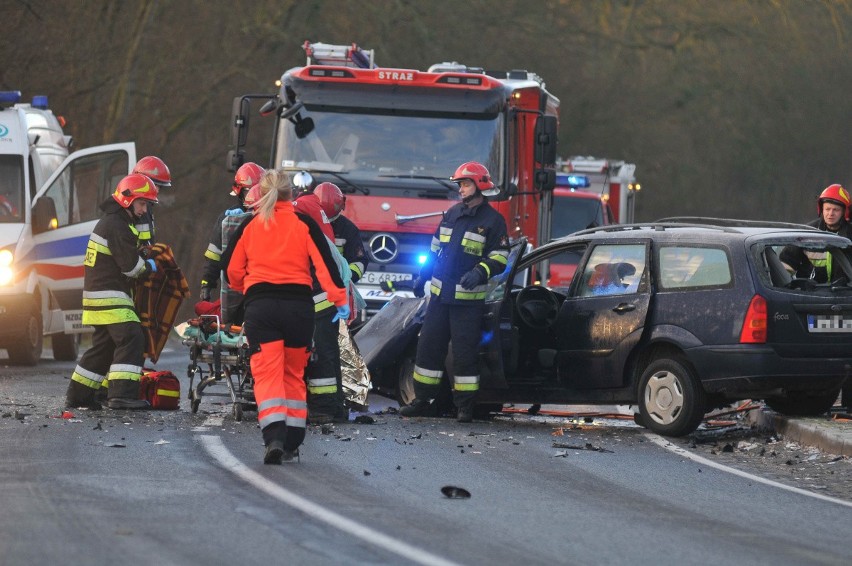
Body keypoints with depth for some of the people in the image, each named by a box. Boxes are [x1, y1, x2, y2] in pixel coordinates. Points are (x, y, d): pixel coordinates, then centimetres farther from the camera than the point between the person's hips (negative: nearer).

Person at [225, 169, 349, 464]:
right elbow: (325, 263, -4)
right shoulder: (304, 224, 3)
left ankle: (274, 437, -24)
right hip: (299, 304, 1)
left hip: (260, 306, -1)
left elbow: (233, 271, 11)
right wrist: (340, 299, -1)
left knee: (267, 374, -4)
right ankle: (292, 443, 16)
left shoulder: (249, 226, 6)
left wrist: (246, 290, 31)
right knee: (294, 374, 15)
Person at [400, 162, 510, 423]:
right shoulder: (452, 214, 13)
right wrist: (423, 277, 19)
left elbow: (499, 257, -8)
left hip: (468, 299, -6)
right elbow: (436, 249, 22)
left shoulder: (492, 220, -4)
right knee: (428, 346, 6)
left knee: (465, 352, -4)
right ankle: (422, 400, 13)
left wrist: (480, 273, -24)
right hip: (440, 294, 6)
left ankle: (465, 405, 3)